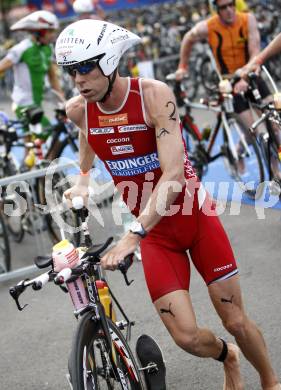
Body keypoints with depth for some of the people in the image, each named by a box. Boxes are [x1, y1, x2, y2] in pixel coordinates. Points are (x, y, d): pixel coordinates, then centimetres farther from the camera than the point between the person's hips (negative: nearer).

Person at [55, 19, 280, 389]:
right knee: (187, 337, -7)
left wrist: (133, 235, -39)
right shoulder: (79, 110, -8)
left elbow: (174, 174, -31)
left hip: (195, 216, -3)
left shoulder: (153, 94, -22)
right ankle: (227, 358, 29)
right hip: (155, 233, 3)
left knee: (236, 322, 3)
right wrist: (83, 179, 7)